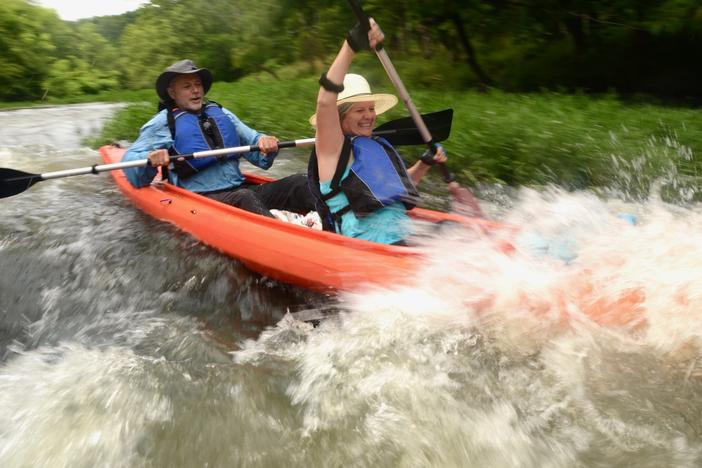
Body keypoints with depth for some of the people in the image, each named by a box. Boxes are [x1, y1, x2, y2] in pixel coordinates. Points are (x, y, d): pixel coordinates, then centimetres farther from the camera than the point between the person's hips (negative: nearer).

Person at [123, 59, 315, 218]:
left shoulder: (221, 113, 22)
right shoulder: (163, 123, 7)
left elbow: (251, 139, 18)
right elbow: (130, 160, 3)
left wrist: (264, 142, -7)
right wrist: (149, 159, -21)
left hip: (241, 188, 5)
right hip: (201, 199, -5)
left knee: (298, 182, -17)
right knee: (244, 198, -38)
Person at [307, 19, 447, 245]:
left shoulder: (377, 146, 21)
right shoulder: (333, 147, -2)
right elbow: (325, 102, -21)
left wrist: (424, 165, 21)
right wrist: (351, 46, -25)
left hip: (403, 238, 9)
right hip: (367, 250, -9)